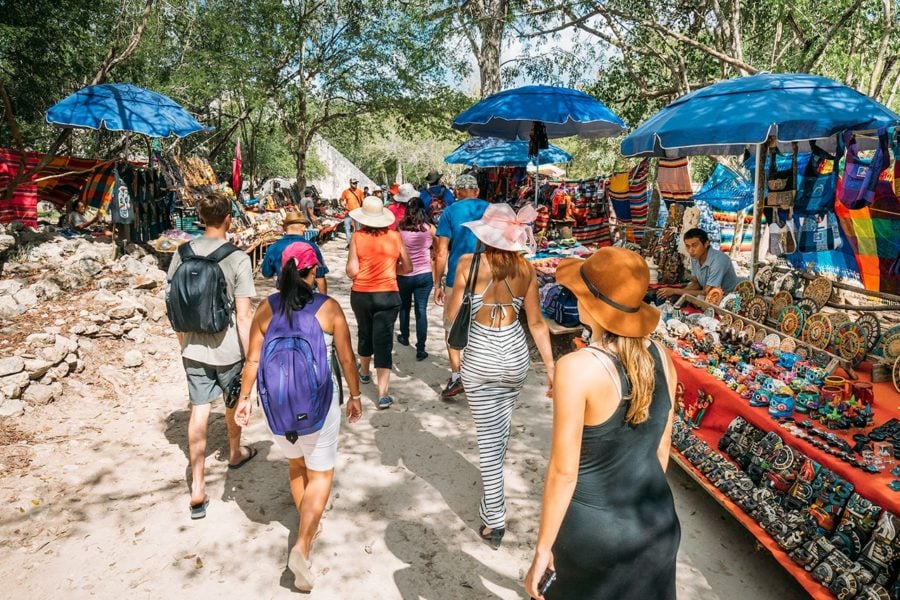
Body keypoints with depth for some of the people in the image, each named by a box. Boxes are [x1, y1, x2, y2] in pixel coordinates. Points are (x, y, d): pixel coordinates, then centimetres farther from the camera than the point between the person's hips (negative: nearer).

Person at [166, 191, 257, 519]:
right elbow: (243, 315, -17)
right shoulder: (237, 258, -16)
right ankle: (235, 453, 45)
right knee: (233, 402, 21)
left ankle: (197, 487, 6)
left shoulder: (182, 253, -3)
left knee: (199, 410, 6)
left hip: (193, 347, 3)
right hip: (228, 347, -3)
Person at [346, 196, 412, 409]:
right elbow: (407, 268, 3)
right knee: (383, 341, 1)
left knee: (364, 334, 24)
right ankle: (383, 394, -3)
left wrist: (363, 270, 10)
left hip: (360, 294, 1)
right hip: (388, 295, -1)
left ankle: (365, 373, 47)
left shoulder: (357, 236, -7)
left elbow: (351, 271, -11)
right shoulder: (395, 236, -3)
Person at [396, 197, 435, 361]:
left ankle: (404, 337, 40)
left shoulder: (399, 228, -8)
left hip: (404, 275, 1)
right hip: (425, 274, 0)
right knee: (421, 311, 3)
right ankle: (420, 349, 1)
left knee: (404, 306, 23)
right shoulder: (429, 228, -7)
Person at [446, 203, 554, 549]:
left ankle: (495, 522, 14)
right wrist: (550, 366, 6)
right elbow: (536, 322, -1)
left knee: (489, 440, 6)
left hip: (480, 360, -3)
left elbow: (452, 315, -5)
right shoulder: (526, 269, -4)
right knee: (502, 428, 24)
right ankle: (493, 501, 46)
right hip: (516, 355, 4)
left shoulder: (469, 264, -13)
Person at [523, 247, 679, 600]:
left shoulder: (577, 368, -25)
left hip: (595, 528, -5)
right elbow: (661, 448, 4)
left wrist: (543, 548, -9)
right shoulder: (661, 357, -7)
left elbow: (563, 471, -20)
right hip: (658, 522, 5)